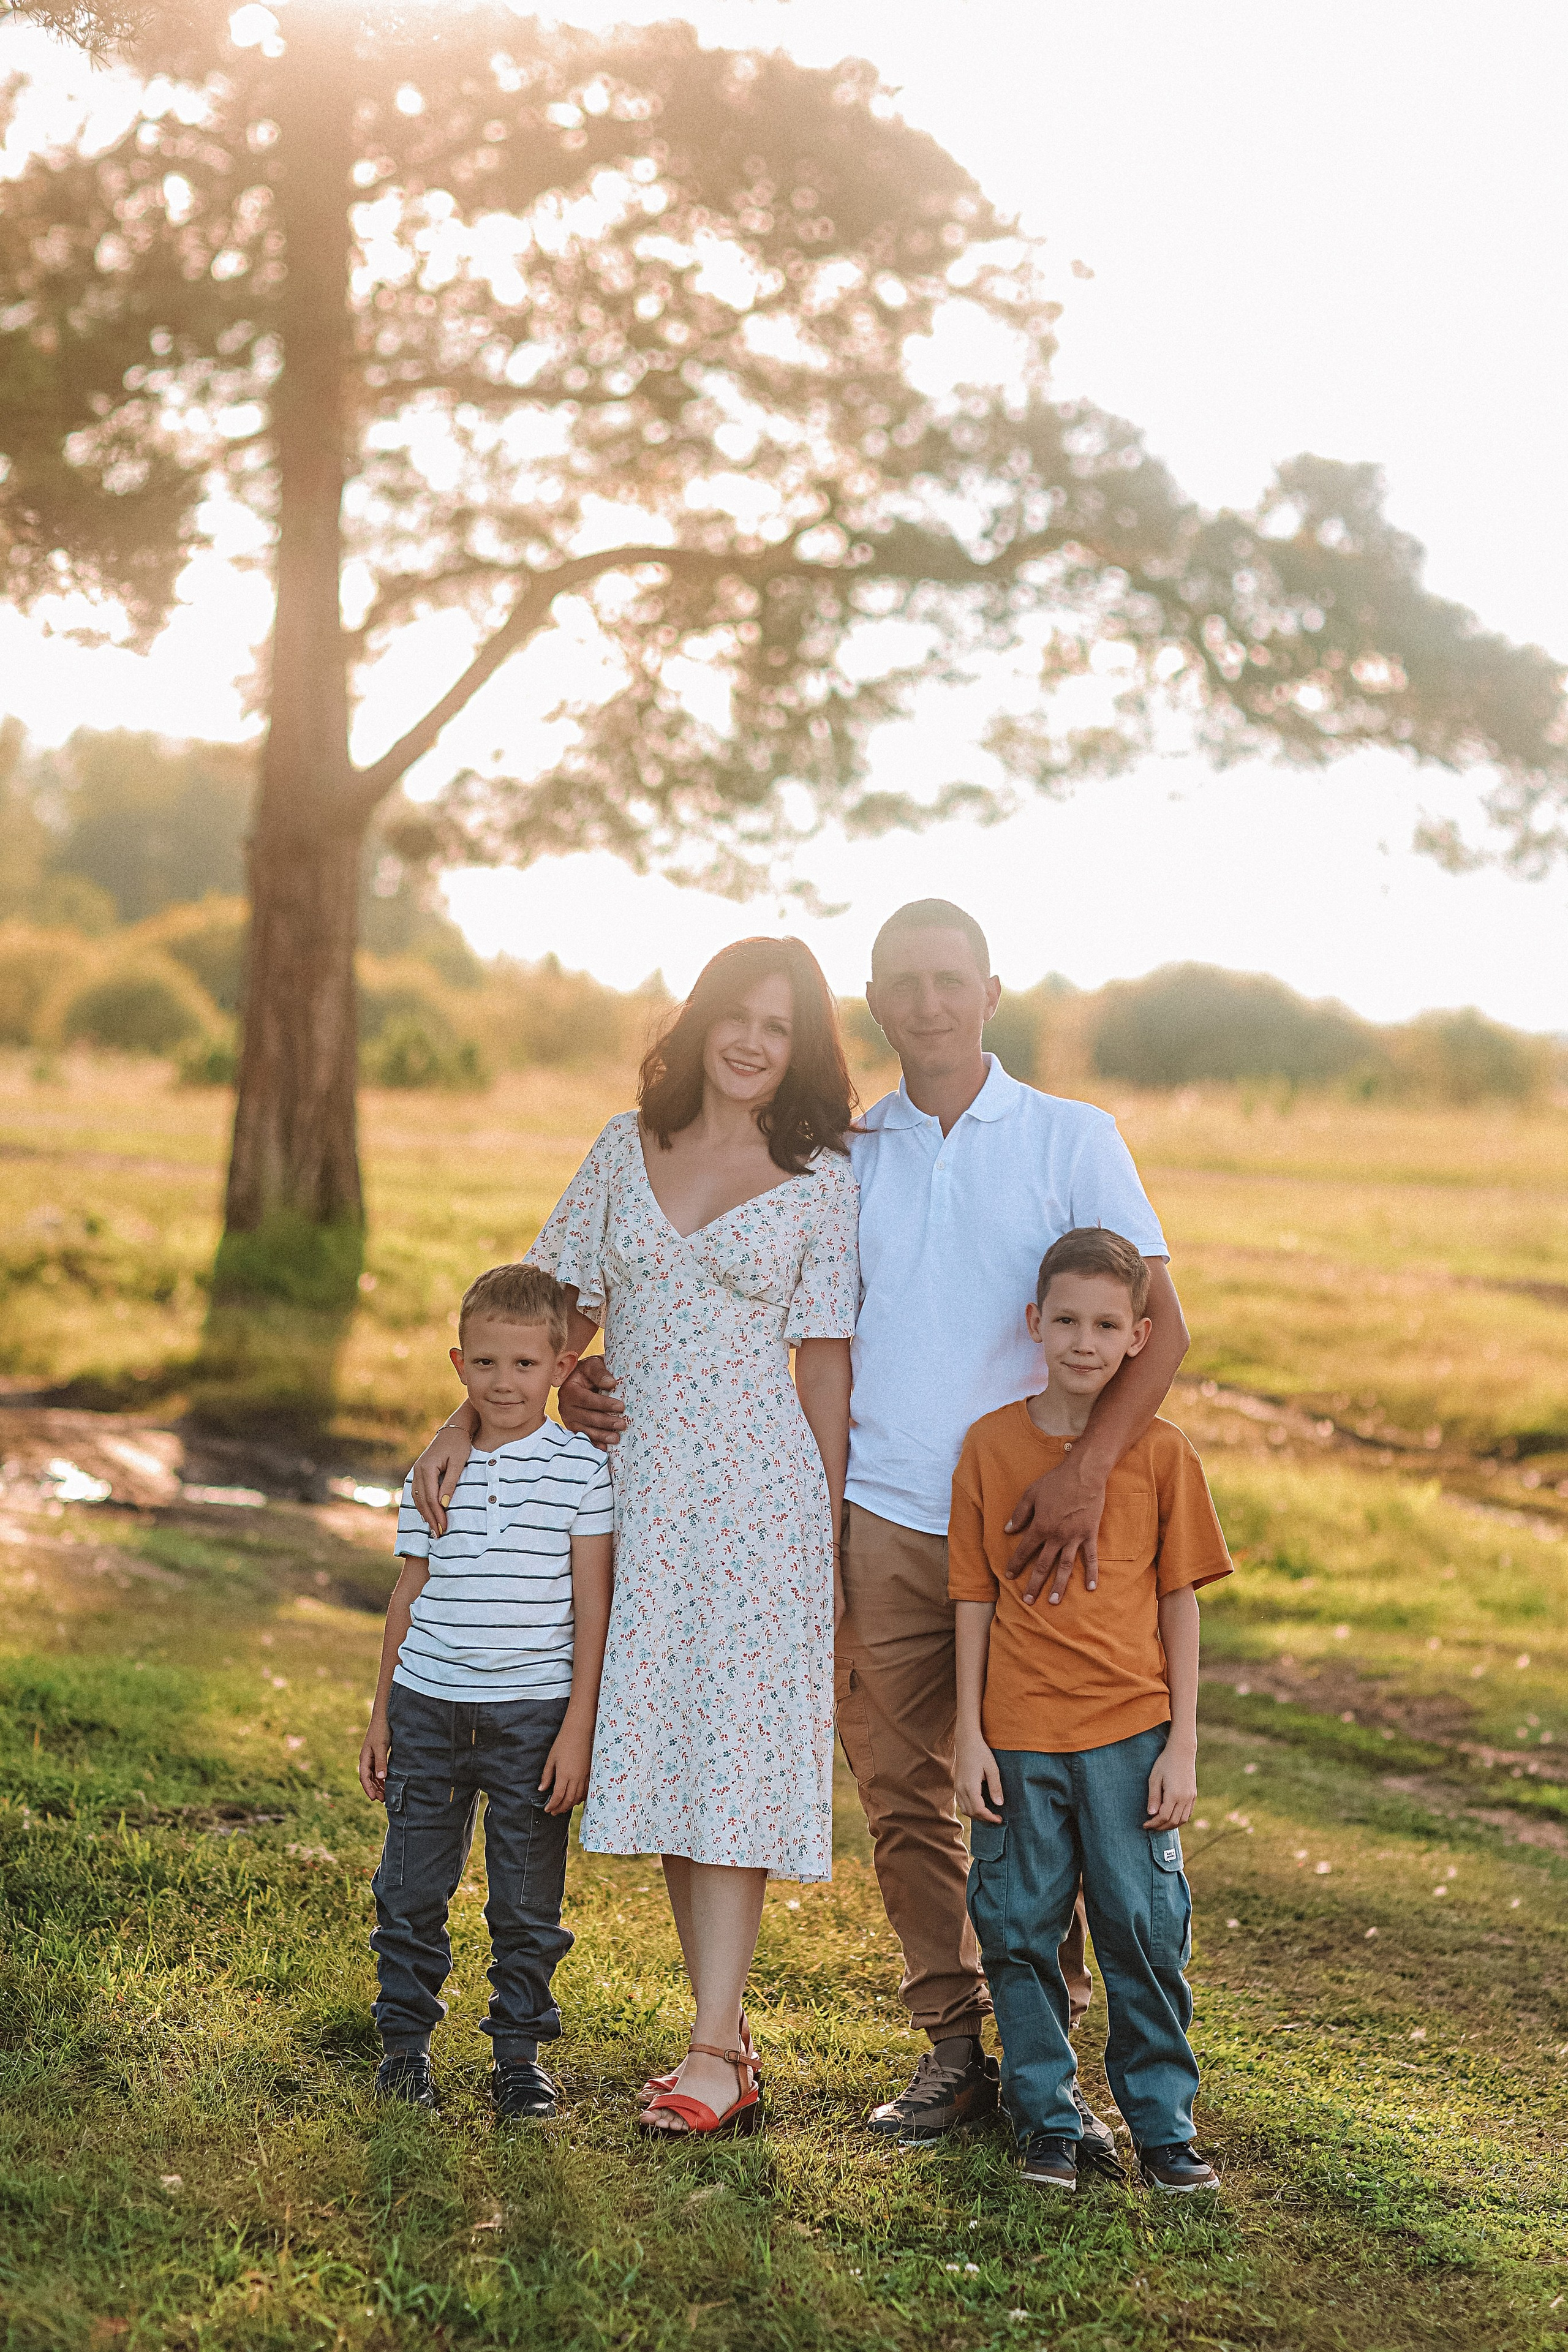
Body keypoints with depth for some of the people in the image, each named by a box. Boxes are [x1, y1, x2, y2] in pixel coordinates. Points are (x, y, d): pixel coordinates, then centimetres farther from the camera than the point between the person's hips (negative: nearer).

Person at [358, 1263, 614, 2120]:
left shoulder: (582, 1469, -3)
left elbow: (591, 1605, -3)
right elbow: (409, 1595, 12)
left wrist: (578, 1727, -8)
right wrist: (381, 1718, 12)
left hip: (532, 1714, -2)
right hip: (428, 1708, 3)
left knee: (528, 1901, 4)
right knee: (411, 1888, 8)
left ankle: (519, 2054, 17)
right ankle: (405, 2041, 22)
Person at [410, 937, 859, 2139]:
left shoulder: (822, 1180, 0)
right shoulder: (629, 1147, 9)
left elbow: (825, 1364, 0)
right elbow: (561, 1312, 11)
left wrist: (833, 1530, -2)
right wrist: (466, 1421, 1)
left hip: (756, 1495, -4)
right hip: (636, 1488, 4)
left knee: (729, 1754, -7)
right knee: (662, 1753, 6)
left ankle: (715, 2057, -6)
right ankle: (729, 2036, 15)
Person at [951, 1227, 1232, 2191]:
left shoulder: (1161, 1453, -1)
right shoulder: (991, 1445, 0)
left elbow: (1180, 1604, 2)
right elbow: (974, 1600, 3)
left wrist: (1182, 1745, -1)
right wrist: (969, 1737, 0)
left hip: (1130, 1733, -1)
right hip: (1018, 1739, 1)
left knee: (1144, 1930, 3)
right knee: (1020, 1932, 6)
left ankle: (1164, 2121, 16)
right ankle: (1048, 2120, 19)